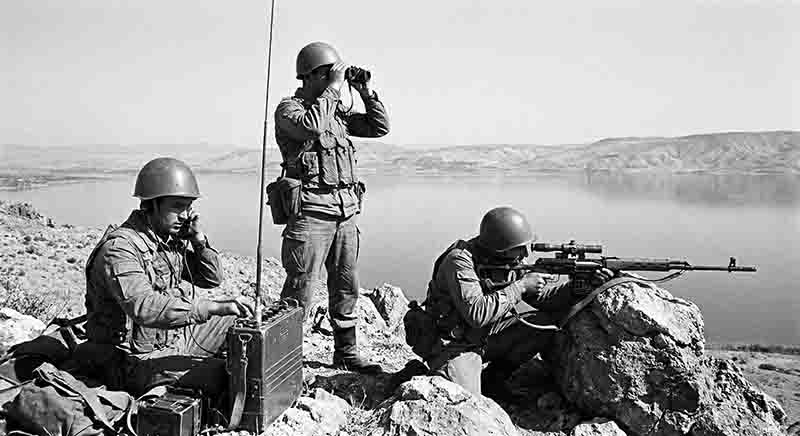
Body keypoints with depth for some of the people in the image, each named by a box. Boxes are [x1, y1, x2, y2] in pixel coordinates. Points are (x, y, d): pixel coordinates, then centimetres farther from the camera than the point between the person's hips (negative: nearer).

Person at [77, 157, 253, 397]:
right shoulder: (119, 248, -24)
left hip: (175, 337, 9)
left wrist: (200, 240, -7)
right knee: (223, 374, -26)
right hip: (135, 360, -9)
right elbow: (145, 308, -39)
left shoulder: (173, 238, 3)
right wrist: (215, 307, -43)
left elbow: (212, 278, 11)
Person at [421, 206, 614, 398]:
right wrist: (520, 287, -26)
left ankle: (490, 380, 4)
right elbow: (476, 314, -34)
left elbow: (540, 298, 2)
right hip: (457, 344, -7)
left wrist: (578, 288, -14)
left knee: (549, 321, -7)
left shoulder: (512, 261, -1)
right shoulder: (459, 261, -24)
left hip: (489, 335, 8)